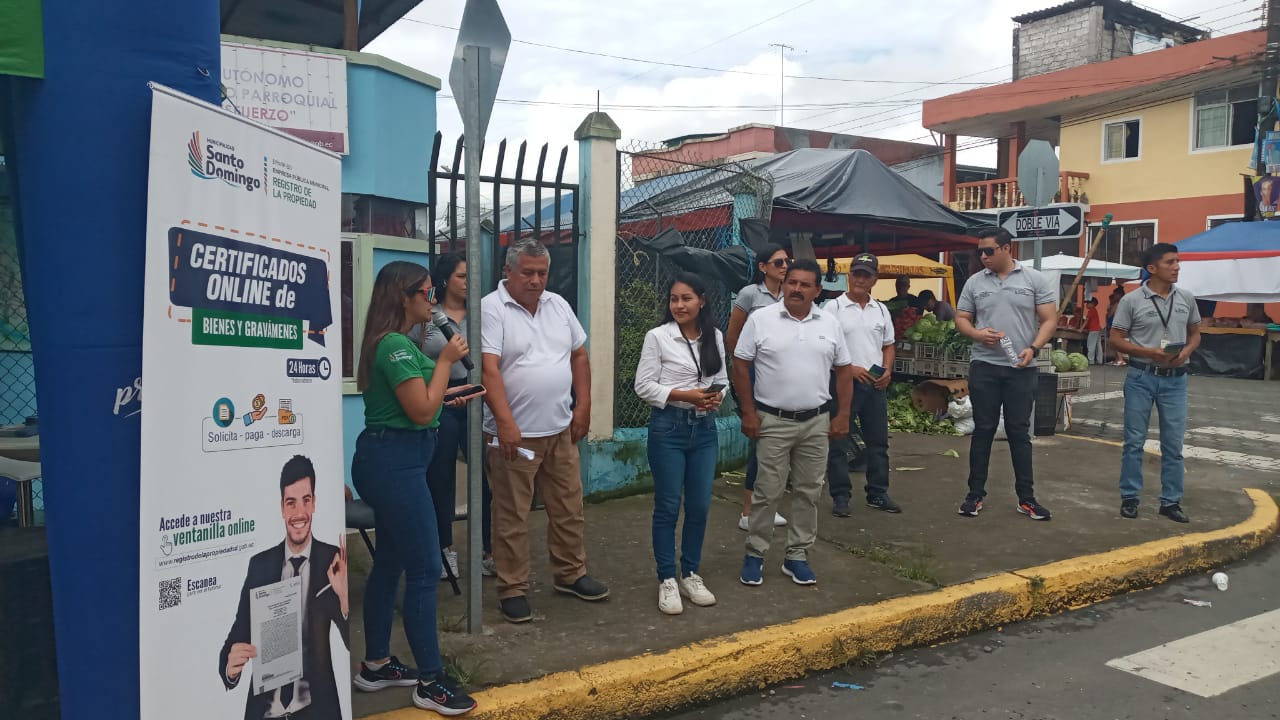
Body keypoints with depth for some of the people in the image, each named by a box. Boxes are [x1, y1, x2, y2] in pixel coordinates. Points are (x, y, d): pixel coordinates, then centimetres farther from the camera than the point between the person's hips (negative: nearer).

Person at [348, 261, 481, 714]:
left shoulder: (395, 343, 14)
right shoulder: (396, 345, -18)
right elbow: (422, 412, -19)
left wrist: (449, 398, 20)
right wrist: (446, 360, -13)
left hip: (390, 461, 11)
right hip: (395, 463, -11)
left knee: (389, 562, 17)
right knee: (425, 569, -5)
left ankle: (375, 665, 29)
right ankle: (431, 682, 5)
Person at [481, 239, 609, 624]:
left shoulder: (558, 305, 9)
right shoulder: (491, 309, -12)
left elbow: (579, 355, 15)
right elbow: (489, 369, -20)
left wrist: (583, 406, 7)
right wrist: (505, 423, -26)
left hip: (560, 430, 6)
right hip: (514, 433, -6)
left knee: (569, 508, 15)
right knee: (512, 517, 4)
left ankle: (571, 574, 31)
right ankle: (513, 589, 16)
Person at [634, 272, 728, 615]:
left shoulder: (715, 337, 7)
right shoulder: (657, 337, -7)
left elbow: (722, 380, 13)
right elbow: (644, 386, -9)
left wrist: (717, 397, -9)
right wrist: (684, 395, -18)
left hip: (705, 428, 4)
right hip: (668, 427, -4)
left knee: (699, 506, 9)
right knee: (668, 506, 3)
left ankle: (690, 575, 25)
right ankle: (667, 580, 15)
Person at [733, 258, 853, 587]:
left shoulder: (829, 323, 4)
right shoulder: (761, 319, -6)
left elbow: (843, 371, 9)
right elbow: (741, 366, -4)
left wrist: (842, 415, 4)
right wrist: (748, 412, -8)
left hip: (816, 423, 4)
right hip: (773, 422, -3)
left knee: (808, 492, 10)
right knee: (766, 492, 2)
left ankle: (797, 556, 22)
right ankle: (754, 554, 15)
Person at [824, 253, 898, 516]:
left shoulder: (881, 310, 11)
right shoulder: (833, 307, -5)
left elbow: (888, 346, 18)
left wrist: (887, 371, 1)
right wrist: (850, 368, -16)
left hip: (876, 385, 5)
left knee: (878, 441, 11)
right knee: (838, 443, 0)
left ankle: (877, 493, 22)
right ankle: (840, 497, 8)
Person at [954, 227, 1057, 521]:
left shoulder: (1034, 279, 1)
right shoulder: (975, 282, 6)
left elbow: (1049, 320, -1)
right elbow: (961, 318, 10)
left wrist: (1033, 348, -16)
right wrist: (978, 335, -11)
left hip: (1022, 368, -1)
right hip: (984, 366, 1)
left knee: (1020, 431, 5)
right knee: (983, 430, 6)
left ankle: (1026, 497, 14)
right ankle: (975, 494, 14)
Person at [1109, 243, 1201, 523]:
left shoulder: (1187, 298, 5)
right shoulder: (1132, 300, -7)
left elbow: (1195, 334, 15)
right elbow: (1116, 339, -4)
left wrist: (1187, 351, -8)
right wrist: (1149, 352, -18)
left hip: (1175, 379, 3)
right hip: (1141, 377, -3)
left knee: (1173, 443, 7)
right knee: (1134, 441, 4)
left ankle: (1171, 501, 17)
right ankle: (1129, 498, 15)